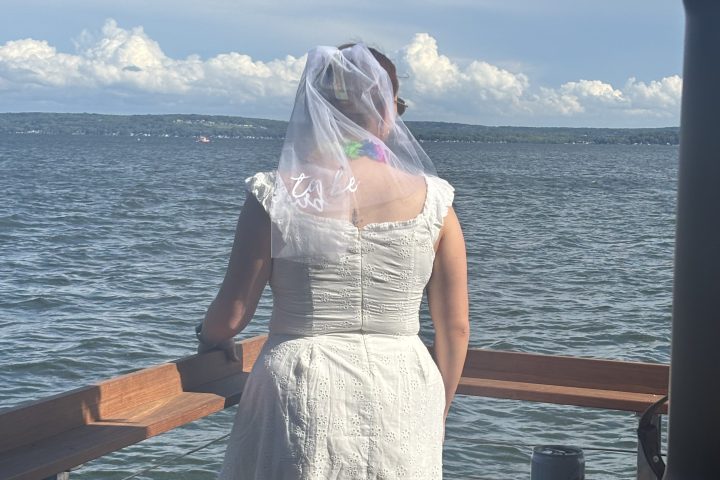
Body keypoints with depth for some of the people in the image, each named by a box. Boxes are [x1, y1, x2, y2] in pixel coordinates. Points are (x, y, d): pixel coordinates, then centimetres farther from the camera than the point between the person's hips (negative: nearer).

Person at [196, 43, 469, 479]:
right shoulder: (431, 200, -3)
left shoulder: (277, 195, -7)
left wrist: (210, 338, 20)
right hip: (400, 403, 1)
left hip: (300, 396, -1)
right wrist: (436, 414, 18)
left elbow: (232, 314, -4)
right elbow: (455, 328, 2)